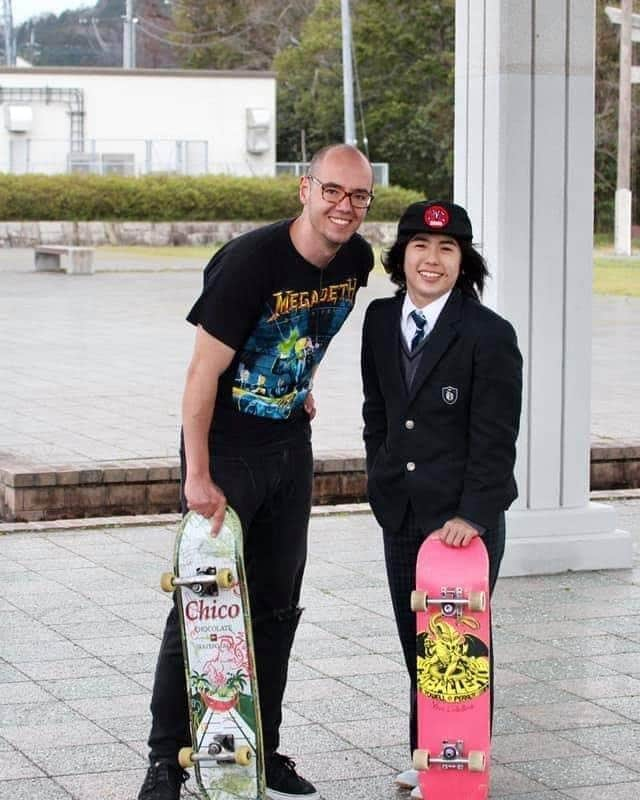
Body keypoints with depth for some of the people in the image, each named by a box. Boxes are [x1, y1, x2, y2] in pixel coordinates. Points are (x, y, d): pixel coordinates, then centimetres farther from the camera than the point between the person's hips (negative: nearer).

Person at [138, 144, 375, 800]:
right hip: (225, 449, -7)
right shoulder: (251, 262, -23)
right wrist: (198, 477, -24)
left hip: (290, 445, 7)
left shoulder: (356, 261, -3)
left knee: (277, 604, 11)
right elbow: (203, 373, -22)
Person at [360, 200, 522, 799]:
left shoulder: (489, 335, -13)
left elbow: (495, 438, -15)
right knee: (415, 641, 12)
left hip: (465, 522, -5)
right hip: (400, 513, 6)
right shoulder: (381, 321, 5)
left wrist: (473, 513, -20)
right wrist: (381, 479, 14)